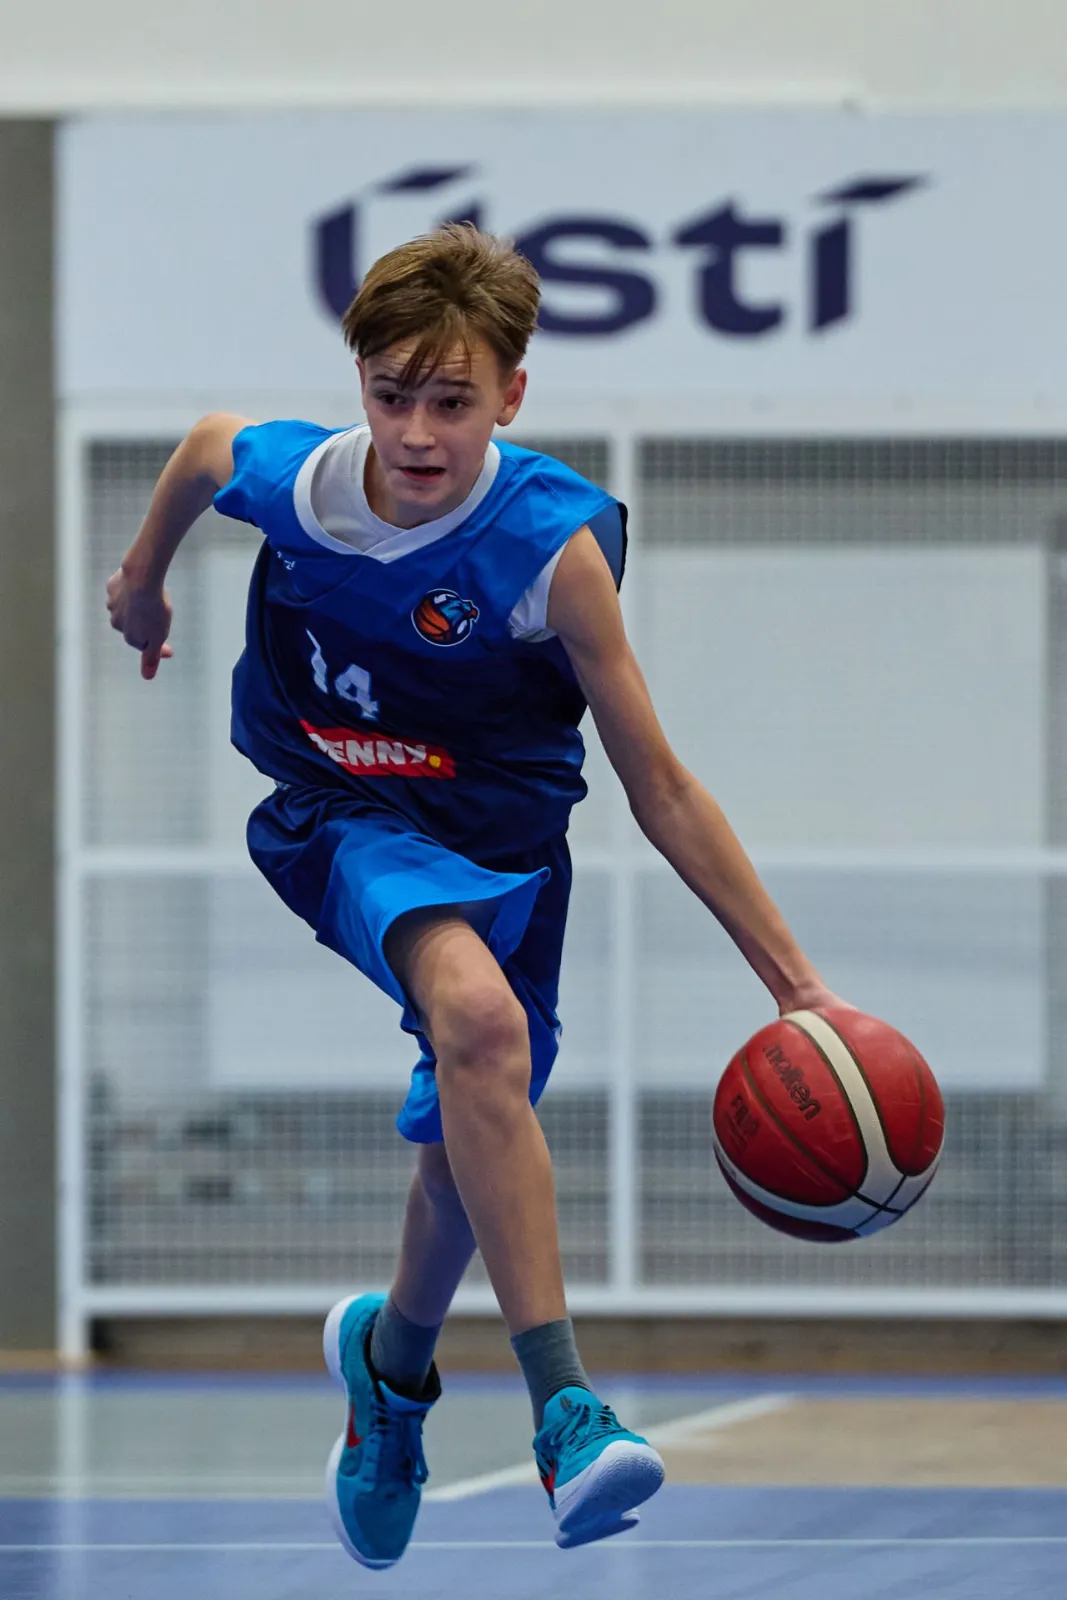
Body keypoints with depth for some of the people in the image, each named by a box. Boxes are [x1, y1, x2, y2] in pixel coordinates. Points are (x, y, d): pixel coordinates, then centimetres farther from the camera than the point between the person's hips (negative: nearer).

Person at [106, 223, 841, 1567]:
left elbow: (659, 789, -20)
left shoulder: (555, 546, -24)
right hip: (344, 825, -1)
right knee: (480, 1017, -32)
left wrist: (794, 982, -24)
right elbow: (206, 439, 9)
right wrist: (143, 577, 28)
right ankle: (560, 1405, -38)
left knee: (467, 1149, 6)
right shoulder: (288, 477, -18)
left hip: (501, 839, 1)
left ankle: (392, 1358, 44)